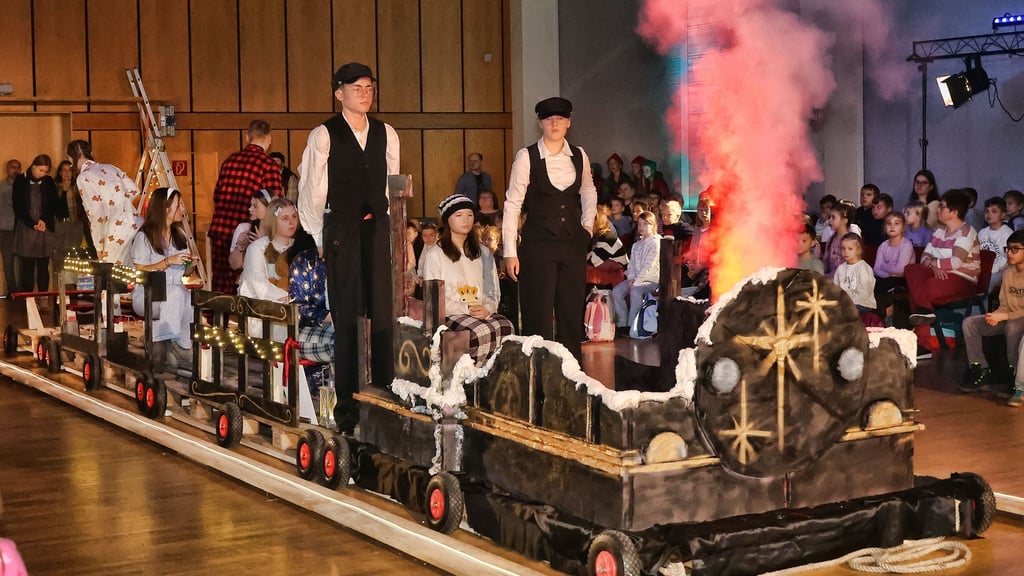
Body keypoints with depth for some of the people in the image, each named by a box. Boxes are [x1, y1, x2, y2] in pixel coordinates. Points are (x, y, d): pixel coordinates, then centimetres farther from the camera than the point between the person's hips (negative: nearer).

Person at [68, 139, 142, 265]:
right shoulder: (110, 168, 15)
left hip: (117, 236, -6)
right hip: (137, 227, 6)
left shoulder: (84, 178, -5)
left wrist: (99, 248, -6)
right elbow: (136, 195, 17)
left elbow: (97, 216, -13)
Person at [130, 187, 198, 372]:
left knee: (193, 302, -30)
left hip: (177, 294, 5)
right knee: (176, 293, -37)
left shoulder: (180, 236, 18)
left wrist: (190, 264, 0)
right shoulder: (144, 237, -3)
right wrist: (168, 261, -16)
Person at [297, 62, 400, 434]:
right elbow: (311, 191, 1)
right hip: (341, 229, -3)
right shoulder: (323, 136, -2)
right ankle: (346, 403, 7)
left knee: (383, 313, 3)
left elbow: (392, 186, 13)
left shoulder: (386, 134, 10)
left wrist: (395, 232, 10)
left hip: (378, 229, 3)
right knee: (346, 316, 0)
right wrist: (319, 238, 2)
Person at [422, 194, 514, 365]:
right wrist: (466, 310, -14)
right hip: (449, 316, -4)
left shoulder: (484, 253, 23)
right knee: (480, 331, -37)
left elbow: (493, 292, 17)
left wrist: (487, 309, -8)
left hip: (483, 313, 4)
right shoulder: (434, 256, 7)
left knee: (506, 327, -31)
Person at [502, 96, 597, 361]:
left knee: (572, 313, 8)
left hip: (573, 243, 4)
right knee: (538, 315, -3)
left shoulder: (579, 156, 7)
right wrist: (510, 252, -10)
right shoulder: (526, 157, -6)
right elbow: (512, 203, -6)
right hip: (538, 244, -4)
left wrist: (587, 225, 11)